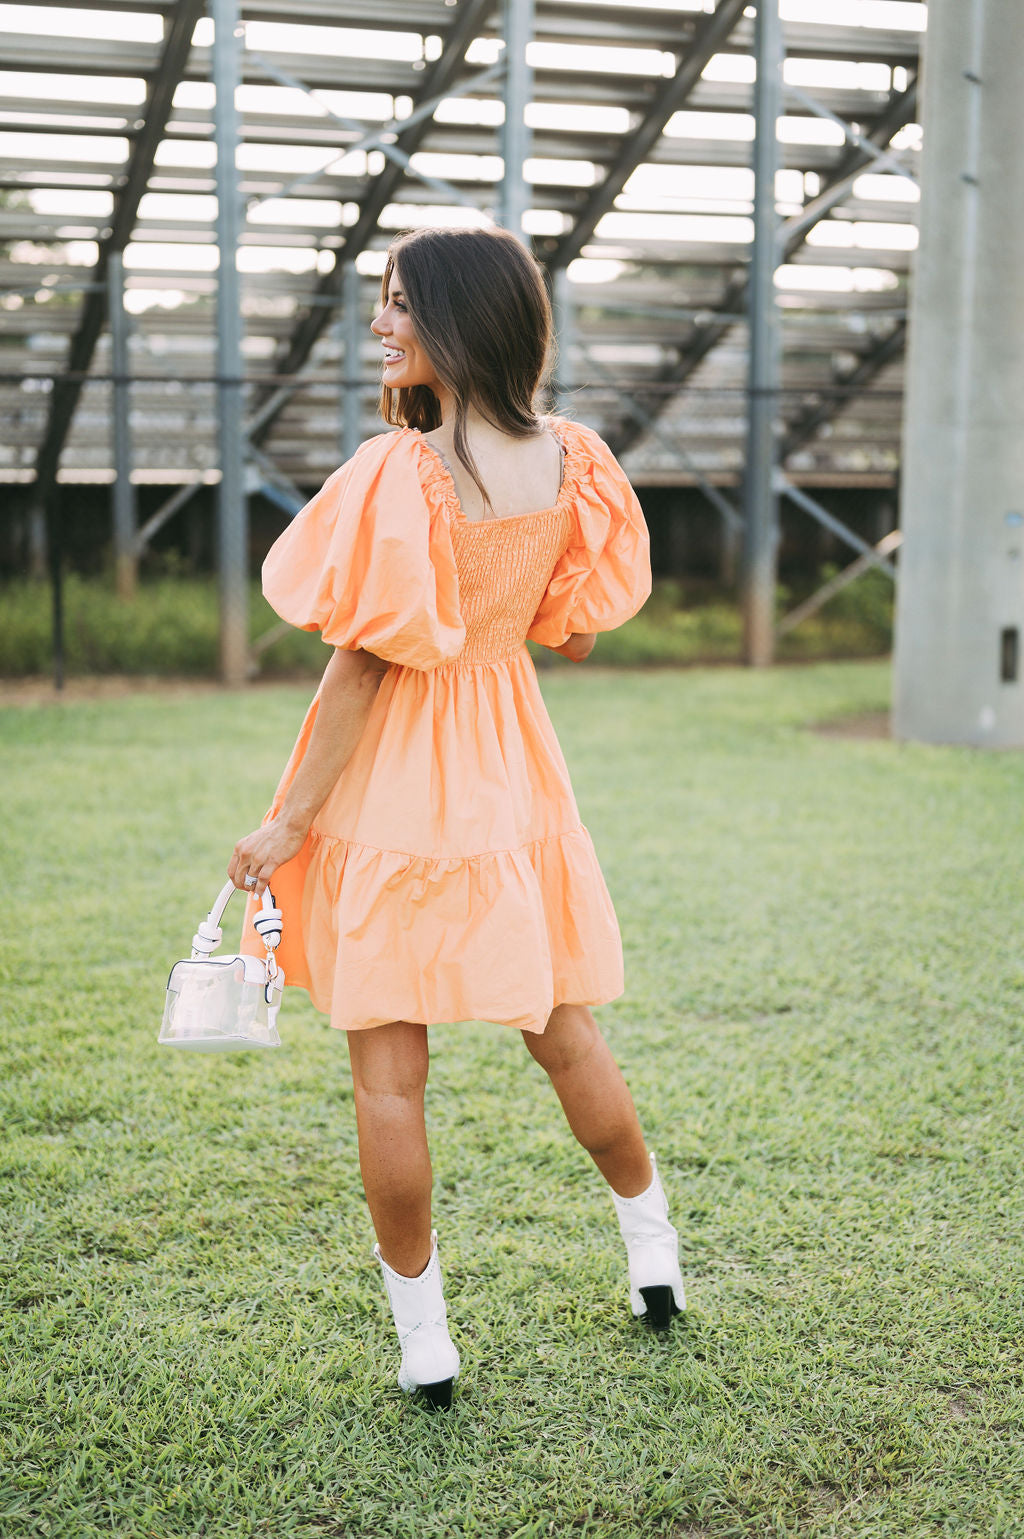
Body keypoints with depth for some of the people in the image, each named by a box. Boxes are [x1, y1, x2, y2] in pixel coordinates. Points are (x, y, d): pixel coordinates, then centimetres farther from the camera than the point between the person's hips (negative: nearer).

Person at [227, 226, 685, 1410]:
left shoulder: (404, 474, -19)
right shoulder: (569, 459, -1)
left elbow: (364, 661, -17)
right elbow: (574, 632, 8)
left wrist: (291, 819, -10)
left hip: (397, 779, -6)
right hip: (511, 772, 6)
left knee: (387, 1069, 6)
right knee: (562, 1029, 22)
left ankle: (423, 1339, 15)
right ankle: (654, 1256, 37)